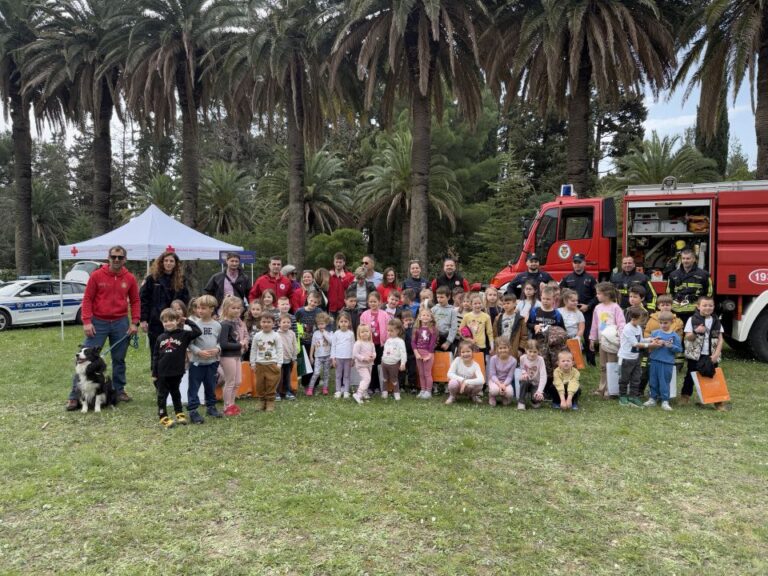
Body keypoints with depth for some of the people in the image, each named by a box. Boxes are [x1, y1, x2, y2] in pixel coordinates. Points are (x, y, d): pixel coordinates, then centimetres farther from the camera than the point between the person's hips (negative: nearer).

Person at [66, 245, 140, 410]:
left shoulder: (130, 278, 3)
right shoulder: (97, 275, -4)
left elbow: (135, 301, 8)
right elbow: (87, 299, -2)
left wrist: (134, 322, 0)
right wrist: (87, 321, -10)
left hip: (120, 323, 2)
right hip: (98, 322, -2)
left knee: (119, 359, 11)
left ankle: (119, 390, 24)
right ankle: (75, 395, 3)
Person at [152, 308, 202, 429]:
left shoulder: (183, 335, -5)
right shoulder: (160, 338, 3)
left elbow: (197, 331, -16)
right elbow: (156, 356, 7)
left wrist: (187, 320, -9)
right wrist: (154, 373, 6)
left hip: (177, 372, -1)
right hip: (163, 373, 1)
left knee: (175, 393, 15)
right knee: (162, 395, 5)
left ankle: (180, 414, 27)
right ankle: (163, 417, 12)